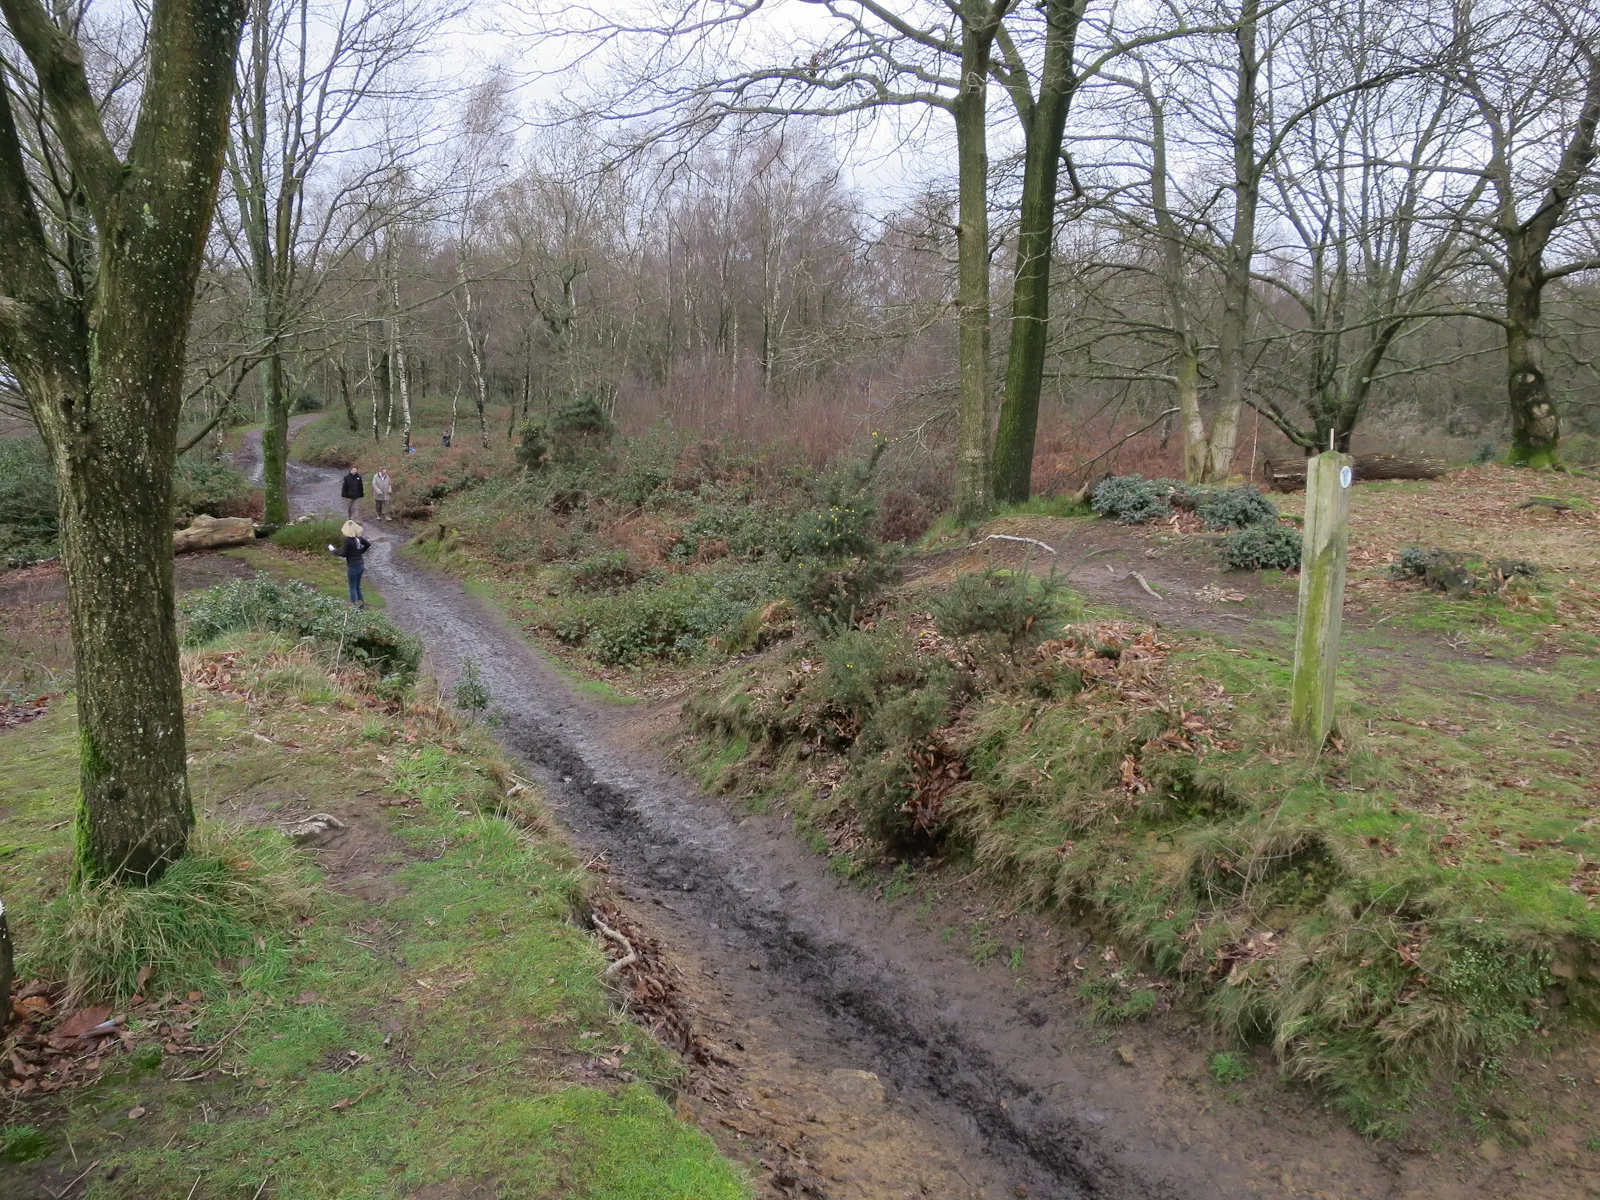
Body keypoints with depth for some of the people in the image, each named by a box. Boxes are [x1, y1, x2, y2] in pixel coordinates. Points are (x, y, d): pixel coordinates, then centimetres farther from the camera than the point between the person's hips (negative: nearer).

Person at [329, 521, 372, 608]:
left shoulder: (347, 539, -20)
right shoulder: (359, 537, 1)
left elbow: (343, 554, -15)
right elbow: (368, 544, 15)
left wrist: (333, 549, -1)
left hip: (353, 567, -7)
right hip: (360, 565, 7)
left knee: (352, 588, 5)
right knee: (357, 586, 21)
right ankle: (361, 605, 28)